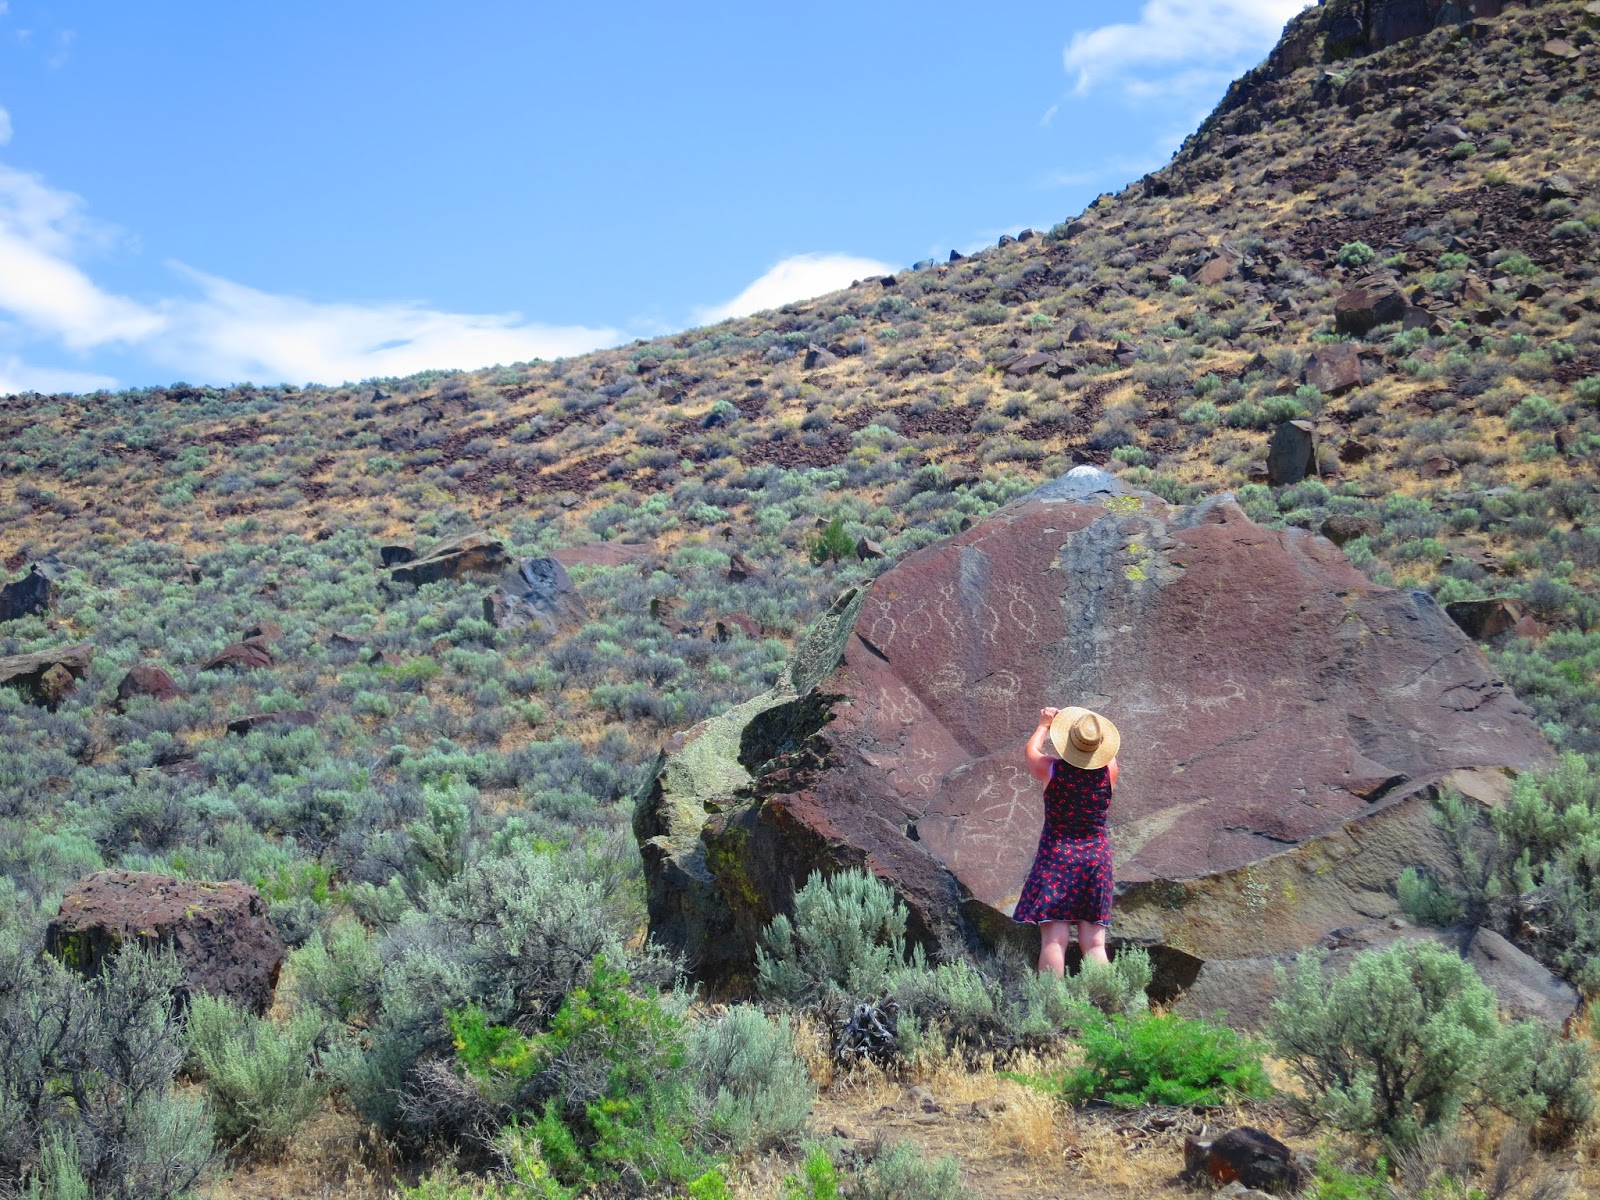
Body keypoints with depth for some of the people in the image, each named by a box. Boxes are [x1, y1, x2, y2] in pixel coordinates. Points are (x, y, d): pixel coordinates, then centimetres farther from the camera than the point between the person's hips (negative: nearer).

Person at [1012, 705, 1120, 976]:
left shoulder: (1051, 768, -10)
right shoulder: (1109, 771, -5)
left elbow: (1031, 750, 13)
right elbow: (1110, 753, 20)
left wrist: (1045, 724, 29)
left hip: (1055, 856, -2)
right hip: (1097, 857, 2)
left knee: (1054, 940, -5)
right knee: (1094, 942, 4)